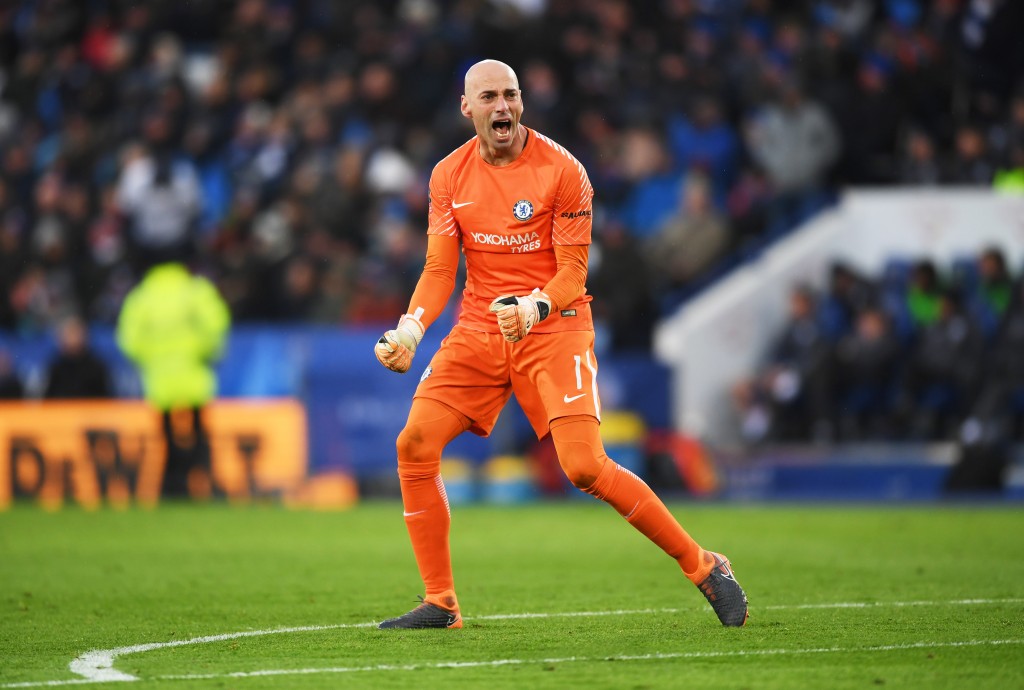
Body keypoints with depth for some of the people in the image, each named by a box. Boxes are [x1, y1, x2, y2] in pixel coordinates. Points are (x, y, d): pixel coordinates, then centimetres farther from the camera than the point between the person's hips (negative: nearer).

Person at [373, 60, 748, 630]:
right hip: (478, 329, 5)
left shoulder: (562, 170, -10)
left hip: (553, 327, -5)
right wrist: (409, 331, -15)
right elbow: (440, 270, 3)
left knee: (585, 467, -18)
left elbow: (572, 270, -9)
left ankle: (703, 566, -3)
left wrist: (535, 307, -30)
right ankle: (440, 603, 1)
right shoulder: (449, 176, 3)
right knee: (415, 444, -10)